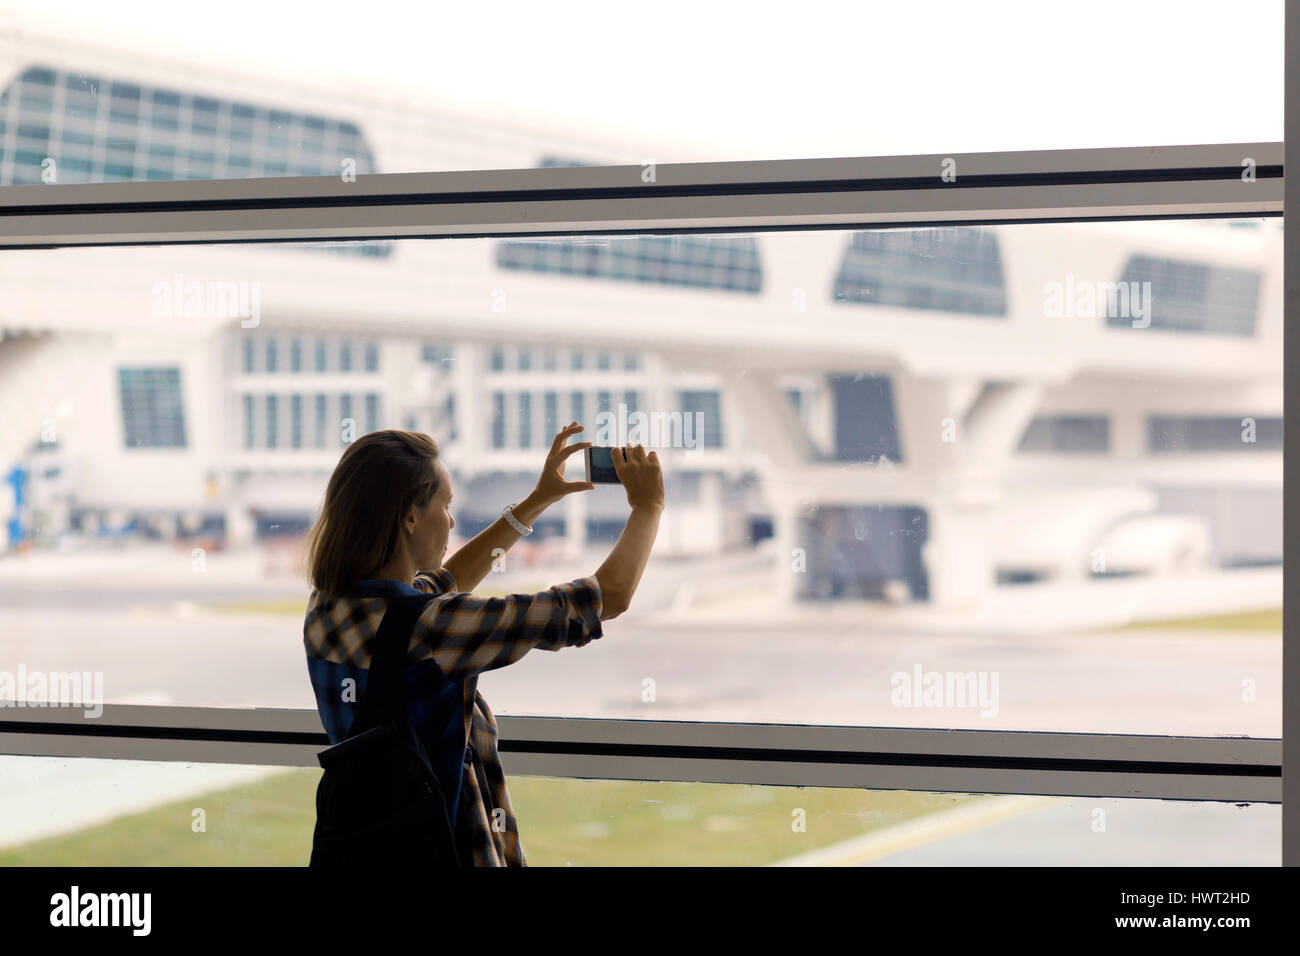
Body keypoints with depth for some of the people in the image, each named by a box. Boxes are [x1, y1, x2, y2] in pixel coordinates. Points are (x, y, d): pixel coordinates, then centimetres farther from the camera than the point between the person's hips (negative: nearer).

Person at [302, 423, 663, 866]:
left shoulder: (327, 607, -3)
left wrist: (538, 500, 20)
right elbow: (612, 595, -19)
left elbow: (441, 582, 18)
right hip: (454, 852, -8)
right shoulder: (425, 629, -26)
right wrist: (647, 506, -2)